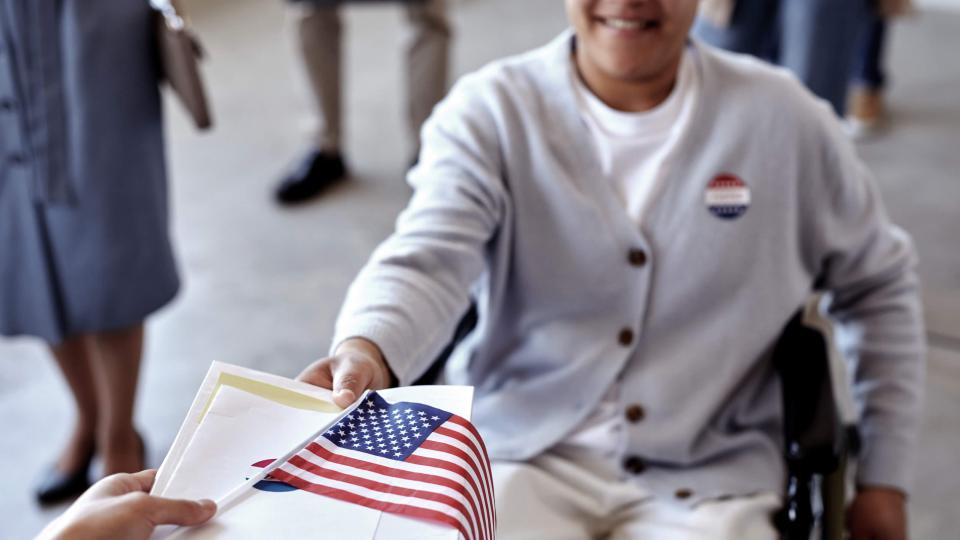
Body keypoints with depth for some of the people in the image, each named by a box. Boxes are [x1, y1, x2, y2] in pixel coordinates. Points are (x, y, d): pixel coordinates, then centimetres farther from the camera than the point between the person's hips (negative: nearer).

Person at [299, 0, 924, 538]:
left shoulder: (782, 117, -1)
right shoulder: (490, 110, -5)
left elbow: (880, 284, 11)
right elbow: (427, 261, -19)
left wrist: (884, 479, 9)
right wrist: (367, 351, -43)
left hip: (703, 478, 1)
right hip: (519, 455, 0)